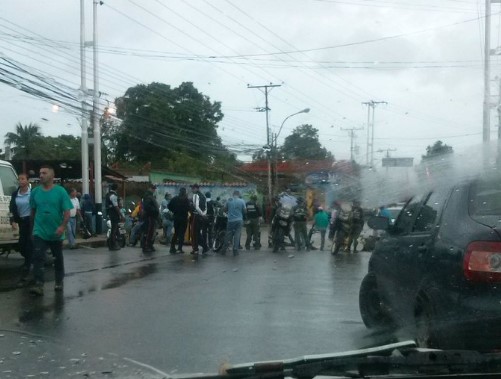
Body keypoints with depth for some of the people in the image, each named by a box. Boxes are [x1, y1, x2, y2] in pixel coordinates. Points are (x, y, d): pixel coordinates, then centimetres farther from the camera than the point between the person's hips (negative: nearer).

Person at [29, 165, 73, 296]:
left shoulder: (60, 191, -7)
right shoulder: (35, 192, 1)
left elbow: (67, 211, -9)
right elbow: (33, 211, 12)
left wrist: (63, 226, -22)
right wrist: (33, 227, 14)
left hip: (56, 233, -1)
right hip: (39, 232, 1)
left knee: (58, 258, 13)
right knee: (38, 258, -13)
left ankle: (59, 282, 29)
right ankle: (39, 285, -18)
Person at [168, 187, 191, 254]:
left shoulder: (175, 198, 0)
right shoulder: (186, 200, -13)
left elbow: (169, 206, 0)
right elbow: (188, 208, -16)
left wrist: (173, 211, 12)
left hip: (176, 217, 4)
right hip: (183, 218, -4)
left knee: (176, 233, 17)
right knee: (182, 233, 1)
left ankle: (172, 248, 15)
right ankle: (179, 249, -3)